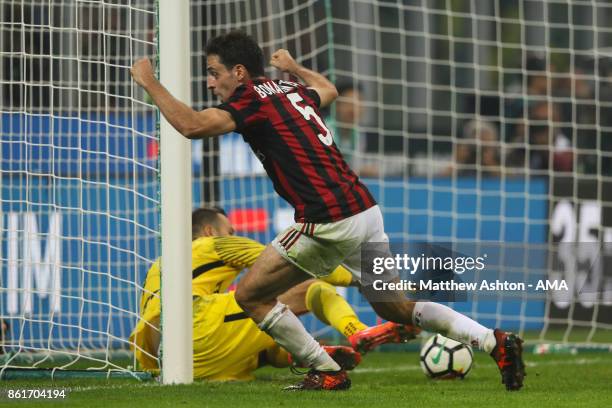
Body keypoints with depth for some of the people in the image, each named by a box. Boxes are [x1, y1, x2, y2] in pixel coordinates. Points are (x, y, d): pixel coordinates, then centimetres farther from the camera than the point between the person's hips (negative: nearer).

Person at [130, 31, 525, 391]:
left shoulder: (253, 98, -6)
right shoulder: (292, 90, 18)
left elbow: (191, 125, -18)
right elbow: (329, 89, 42)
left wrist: (150, 82, -6)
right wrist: (294, 67, 59)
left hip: (330, 223, -9)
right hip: (366, 211, 9)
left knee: (251, 295, 6)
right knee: (397, 308, 21)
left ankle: (328, 372, 6)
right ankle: (496, 341, 9)